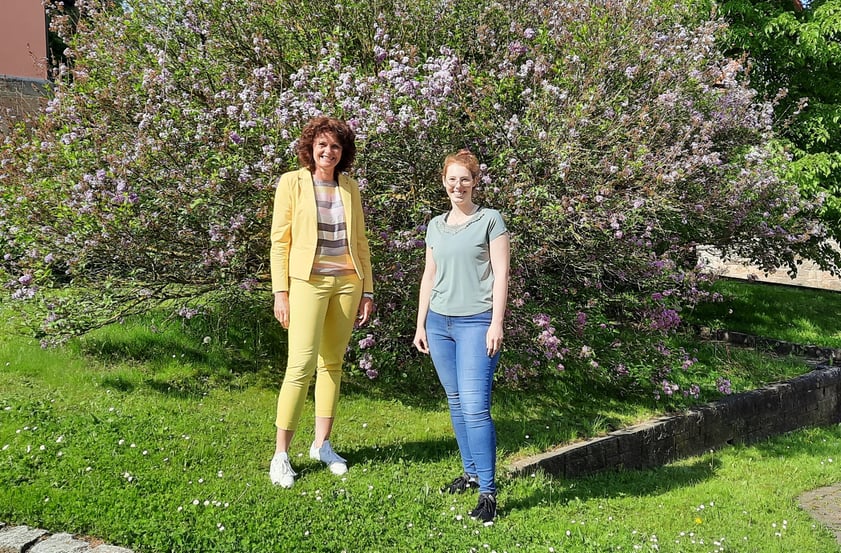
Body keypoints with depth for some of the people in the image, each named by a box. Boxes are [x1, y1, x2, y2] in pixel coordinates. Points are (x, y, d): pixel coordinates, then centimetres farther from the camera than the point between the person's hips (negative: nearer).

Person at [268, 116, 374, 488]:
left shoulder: (350, 188, 11)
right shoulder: (292, 183, 0)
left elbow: (360, 243, 14)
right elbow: (279, 240, -3)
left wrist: (367, 290, 10)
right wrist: (280, 291, -9)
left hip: (347, 282, 4)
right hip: (308, 281, -4)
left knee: (333, 363, 9)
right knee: (302, 365, -11)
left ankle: (322, 444, 20)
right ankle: (281, 455, -1)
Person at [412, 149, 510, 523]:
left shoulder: (490, 220, 0)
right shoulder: (435, 225, 14)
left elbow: (501, 274, -5)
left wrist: (496, 324, -12)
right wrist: (420, 323, 14)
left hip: (476, 321, -6)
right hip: (439, 321, 6)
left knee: (475, 406, -12)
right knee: (456, 403, 11)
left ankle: (488, 492, -6)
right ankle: (471, 473, 24)